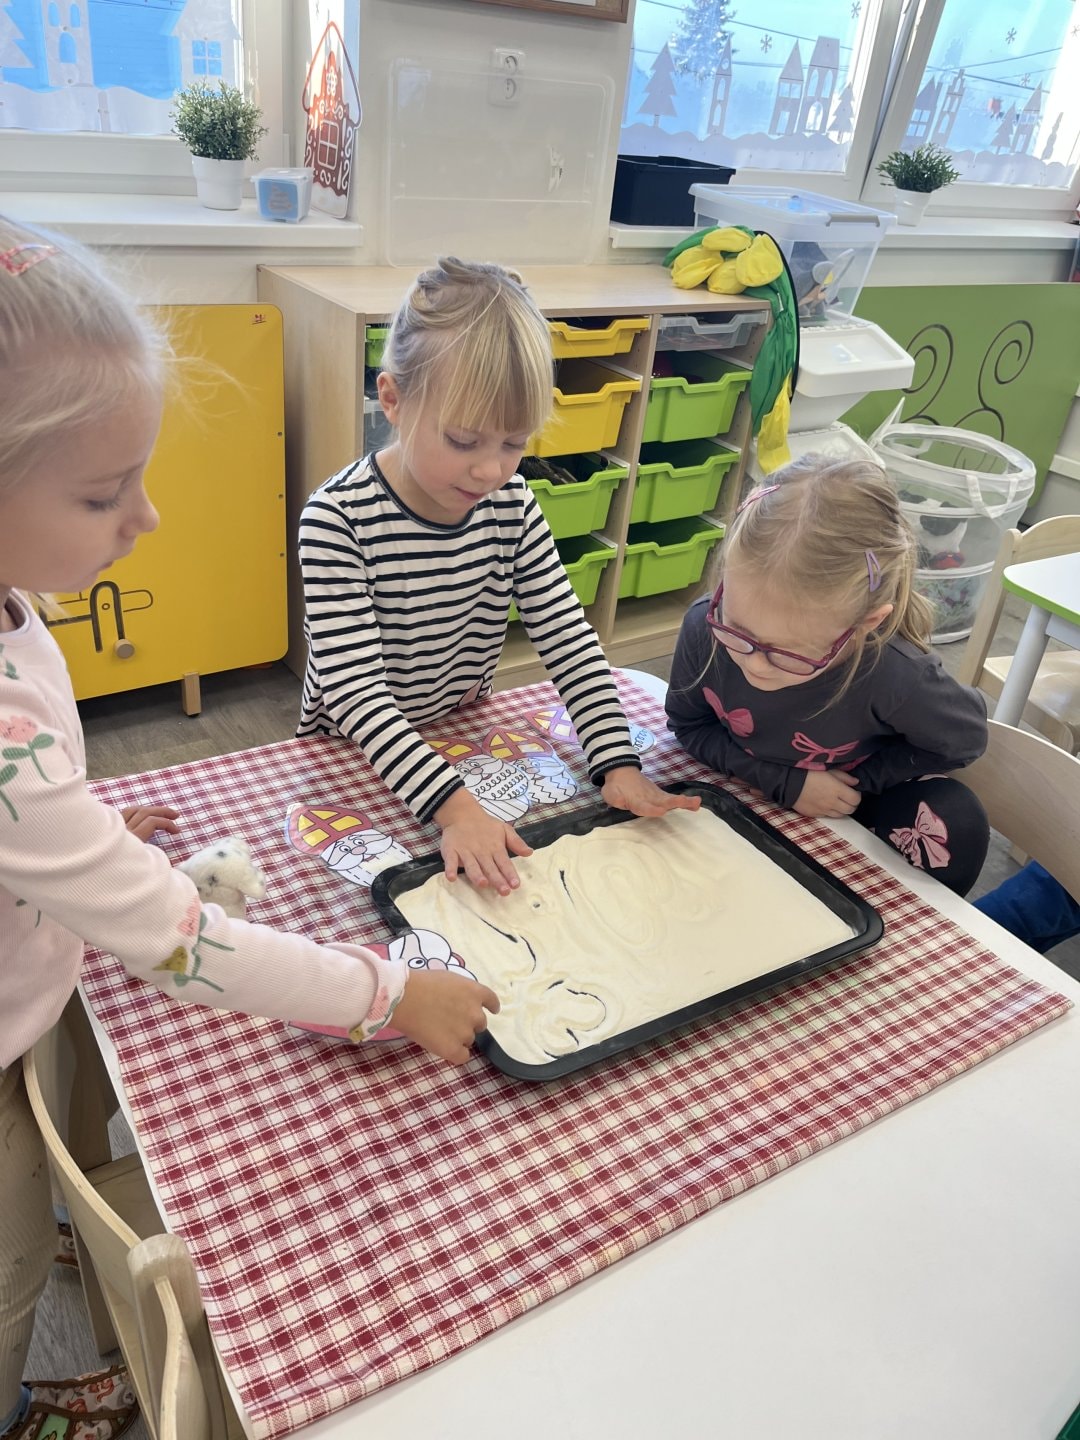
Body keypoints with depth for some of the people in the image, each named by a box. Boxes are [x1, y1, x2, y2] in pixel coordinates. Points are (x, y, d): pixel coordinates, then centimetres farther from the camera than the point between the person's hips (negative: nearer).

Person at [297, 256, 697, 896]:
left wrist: (618, 763, -19)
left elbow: (568, 635, -8)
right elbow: (355, 688, -29)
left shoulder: (512, 505, -10)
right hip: (355, 754, -3)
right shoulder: (339, 520, -25)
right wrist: (451, 804, -39)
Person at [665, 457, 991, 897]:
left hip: (846, 805, -1)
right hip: (751, 793, 2)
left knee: (955, 825, -26)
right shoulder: (704, 630, -31)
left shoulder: (894, 676, -37)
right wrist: (784, 782, -22)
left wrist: (859, 780, -19)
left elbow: (962, 739, -14)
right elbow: (690, 726, -12)